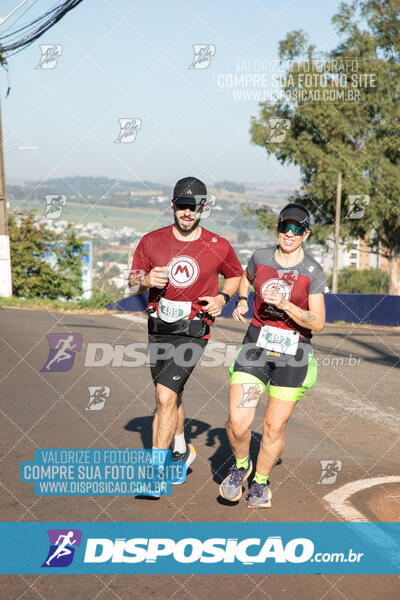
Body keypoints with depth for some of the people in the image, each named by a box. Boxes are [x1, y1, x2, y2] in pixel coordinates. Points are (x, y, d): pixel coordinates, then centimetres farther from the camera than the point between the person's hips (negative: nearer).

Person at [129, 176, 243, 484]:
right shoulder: (151, 241, 0)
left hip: (193, 332, -4)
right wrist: (145, 280, -15)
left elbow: (236, 274, 14)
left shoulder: (219, 247, -5)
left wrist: (222, 298, -4)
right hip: (158, 330, 4)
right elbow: (133, 280, 8)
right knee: (169, 396, 18)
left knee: (165, 396, -17)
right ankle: (181, 451, 43)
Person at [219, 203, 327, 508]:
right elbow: (246, 277, 26)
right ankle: (241, 465, 20)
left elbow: (318, 323, -10)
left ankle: (261, 481, 28)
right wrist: (241, 302, 9)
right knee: (238, 422, -11)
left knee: (275, 427, 3)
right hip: (256, 345, 1)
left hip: (294, 352, -1)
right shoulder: (261, 257, 2)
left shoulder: (313, 271, -6)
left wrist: (284, 304, -22)